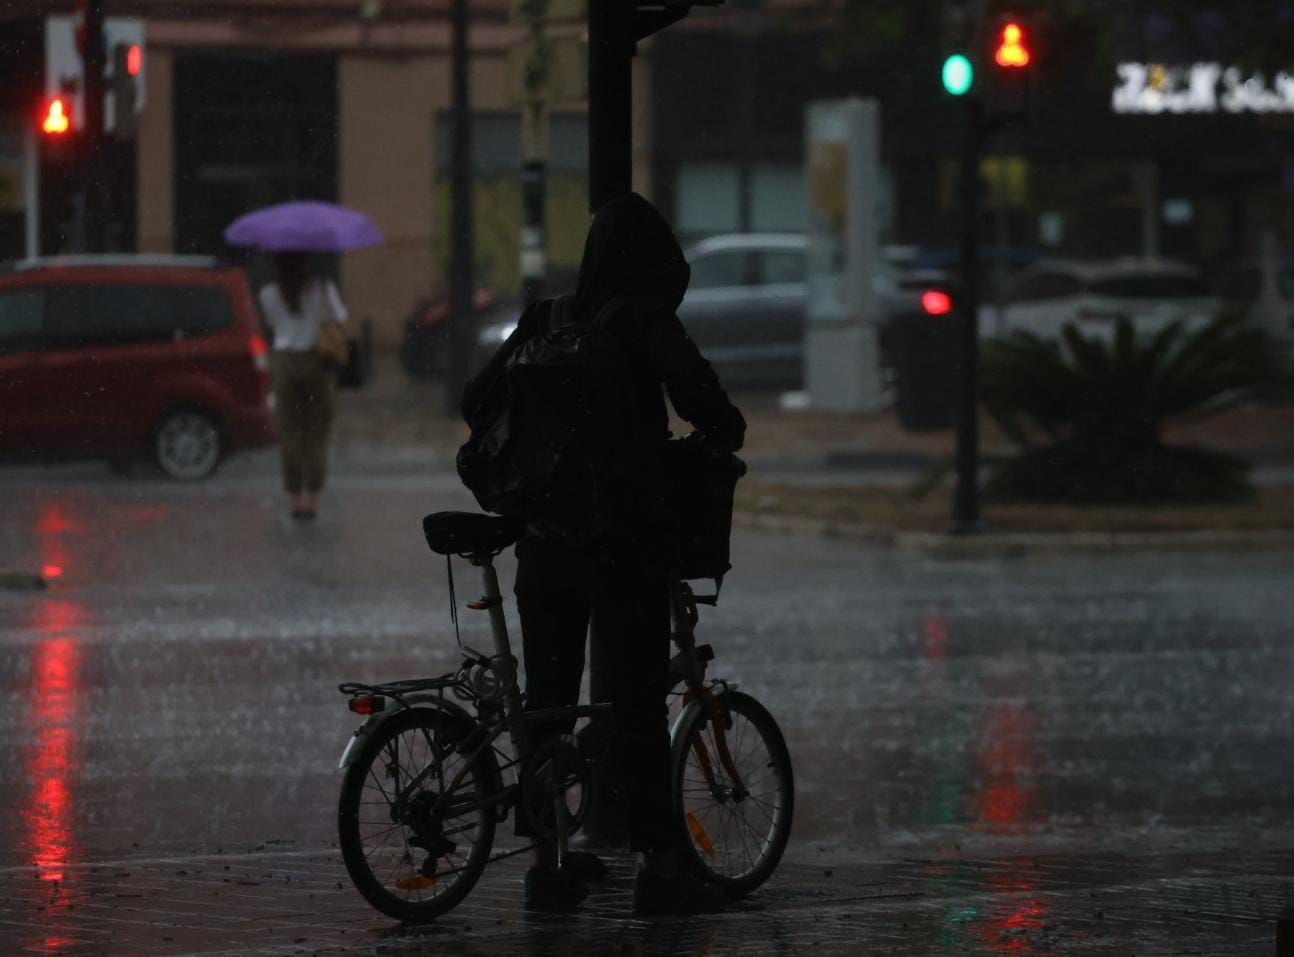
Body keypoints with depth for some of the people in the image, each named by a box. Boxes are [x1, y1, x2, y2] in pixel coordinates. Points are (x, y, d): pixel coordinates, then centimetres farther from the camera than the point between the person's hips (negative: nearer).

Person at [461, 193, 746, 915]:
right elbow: (691, 383, -22)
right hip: (627, 539, -5)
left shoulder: (546, 321, 9)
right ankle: (661, 870, 0)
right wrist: (727, 431, -2)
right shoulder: (645, 321, -7)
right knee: (639, 705, -1)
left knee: (546, 700, 10)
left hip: (545, 534, 5)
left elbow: (478, 402, 13)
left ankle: (547, 867, 12)